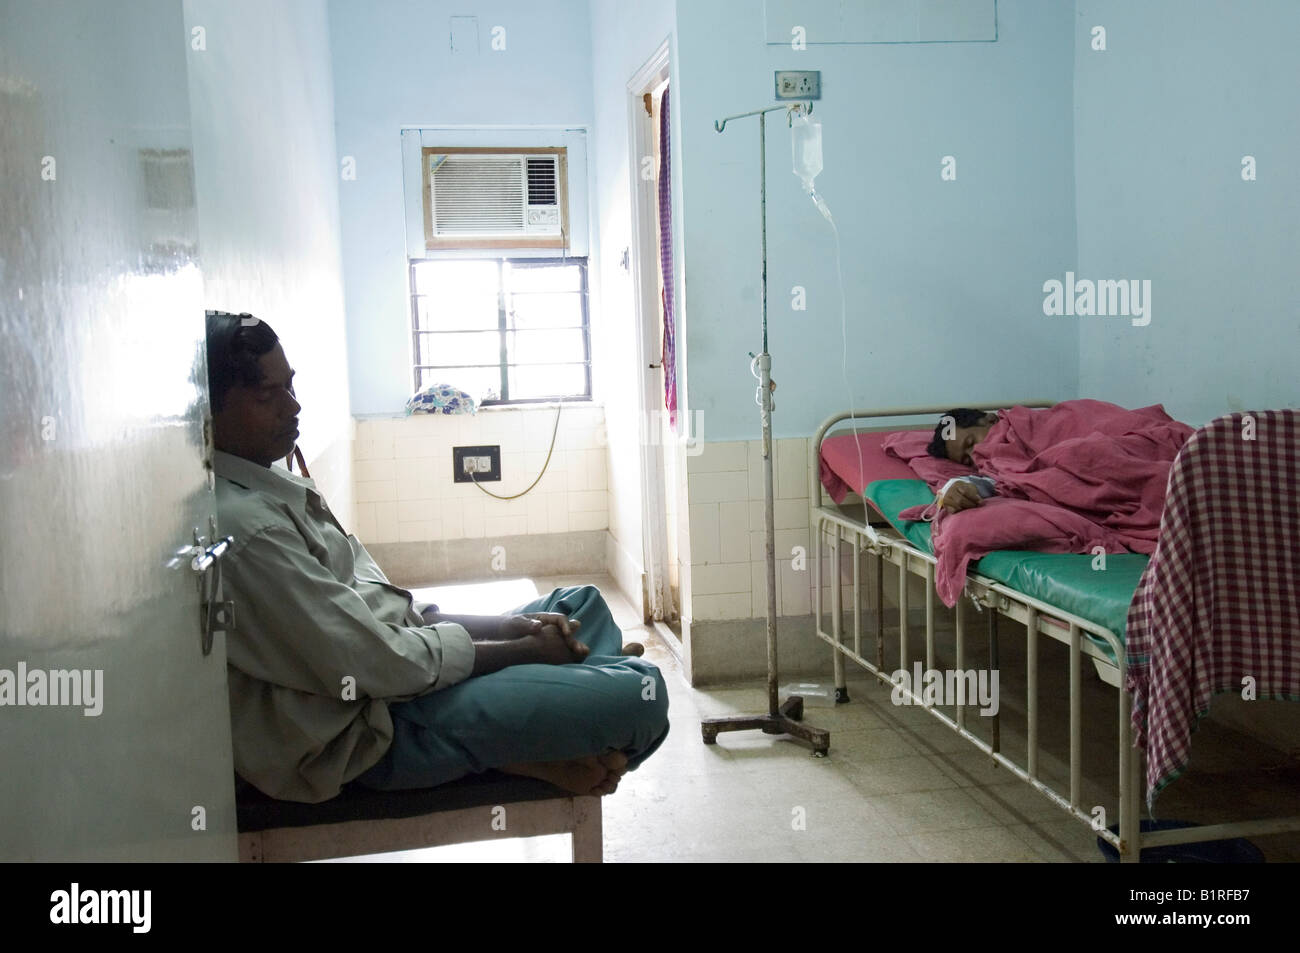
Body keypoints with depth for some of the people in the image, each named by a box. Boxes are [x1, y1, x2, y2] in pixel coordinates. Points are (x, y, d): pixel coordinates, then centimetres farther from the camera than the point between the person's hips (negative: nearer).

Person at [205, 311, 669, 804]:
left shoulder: (273, 484, 10)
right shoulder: (241, 525, -23)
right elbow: (376, 665, -24)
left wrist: (504, 626, 0)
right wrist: (525, 648, -11)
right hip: (372, 733, -11)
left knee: (581, 604, 22)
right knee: (641, 694, -22)